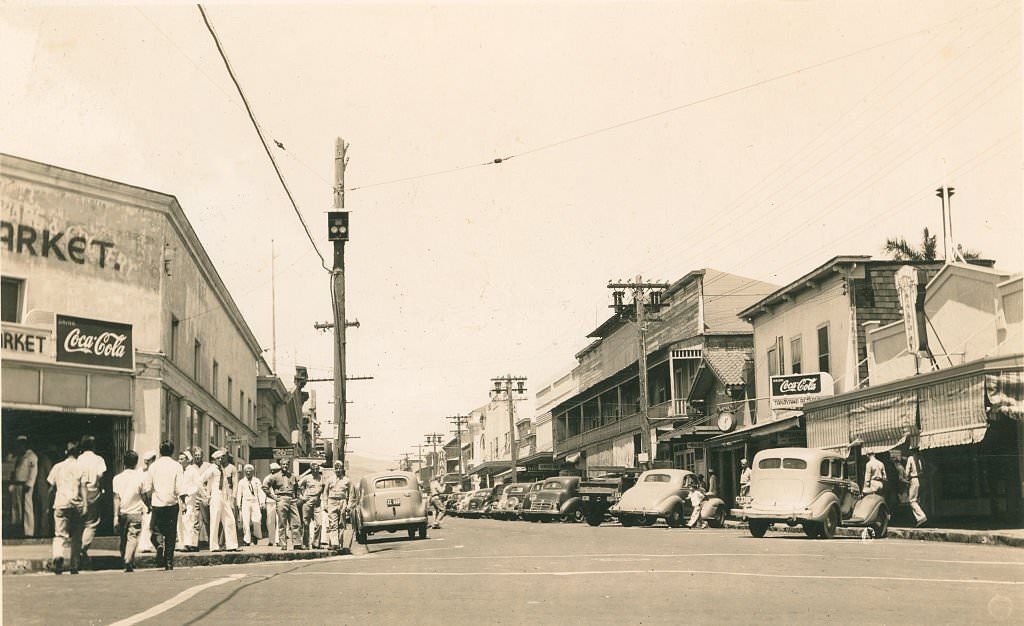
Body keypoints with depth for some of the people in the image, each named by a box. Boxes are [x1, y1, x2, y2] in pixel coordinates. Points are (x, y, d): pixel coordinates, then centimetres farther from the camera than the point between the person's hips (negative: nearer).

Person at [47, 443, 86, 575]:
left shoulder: (57, 467, 8)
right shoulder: (81, 467, 0)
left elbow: (52, 488, 13)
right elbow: (83, 488, -6)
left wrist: (54, 498, 30)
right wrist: (85, 505, -8)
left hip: (61, 504, 1)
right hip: (77, 505, -1)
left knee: (60, 535, -2)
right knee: (76, 537, 10)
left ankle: (58, 556, -31)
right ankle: (74, 566, 13)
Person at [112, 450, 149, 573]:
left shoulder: (117, 478, 0)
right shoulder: (140, 477, -5)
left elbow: (116, 498, -3)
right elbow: (145, 496, -1)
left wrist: (116, 516, -3)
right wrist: (148, 507, 18)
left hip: (122, 513, 3)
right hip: (135, 513, -3)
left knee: (123, 539, 14)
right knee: (133, 538, -4)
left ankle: (125, 561, 20)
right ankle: (128, 562, -21)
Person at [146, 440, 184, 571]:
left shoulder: (153, 466, 3)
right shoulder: (176, 466, -3)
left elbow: (148, 488, 3)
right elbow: (180, 488, -8)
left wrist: (148, 501, 17)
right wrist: (183, 501, 2)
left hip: (157, 503, 1)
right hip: (172, 503, -1)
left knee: (157, 529, 12)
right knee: (171, 533, 7)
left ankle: (159, 545, -20)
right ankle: (169, 562, 7)